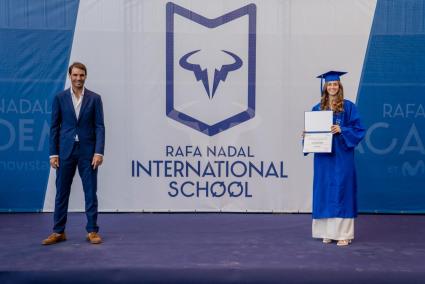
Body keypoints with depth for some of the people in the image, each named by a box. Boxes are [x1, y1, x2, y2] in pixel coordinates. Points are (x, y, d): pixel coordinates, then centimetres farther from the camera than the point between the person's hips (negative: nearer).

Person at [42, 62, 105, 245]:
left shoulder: (94, 98, 2)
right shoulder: (60, 98, 4)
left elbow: (99, 127, -2)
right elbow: (54, 127, 3)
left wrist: (99, 152, -11)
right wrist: (53, 153, -2)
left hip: (87, 151, -1)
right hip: (65, 151, 1)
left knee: (90, 192, 3)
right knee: (61, 192, 6)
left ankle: (92, 231, 13)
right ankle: (59, 232, 17)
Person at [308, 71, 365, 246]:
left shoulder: (348, 107, 0)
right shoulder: (317, 108, 10)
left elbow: (358, 129, -4)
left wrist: (341, 130, -18)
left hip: (342, 156, -3)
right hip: (323, 155, 4)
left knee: (341, 190, -3)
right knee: (324, 191, 5)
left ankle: (344, 233, 4)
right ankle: (328, 232, 14)